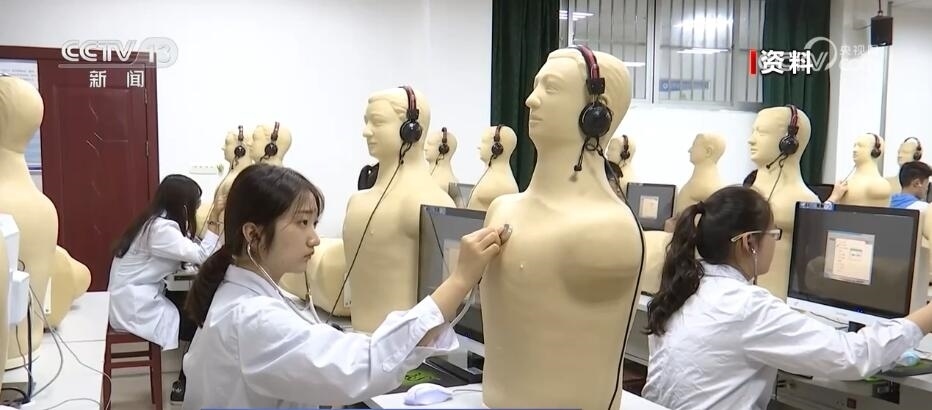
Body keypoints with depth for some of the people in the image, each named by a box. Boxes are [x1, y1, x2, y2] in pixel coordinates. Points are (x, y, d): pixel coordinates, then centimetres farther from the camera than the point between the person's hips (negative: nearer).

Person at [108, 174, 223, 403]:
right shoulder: (161, 228, -22)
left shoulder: (158, 222, 9)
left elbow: (189, 252, 5)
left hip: (141, 297, 9)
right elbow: (200, 256, -25)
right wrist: (214, 222, -17)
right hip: (134, 307, -9)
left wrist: (212, 223, 1)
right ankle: (184, 386, 16)